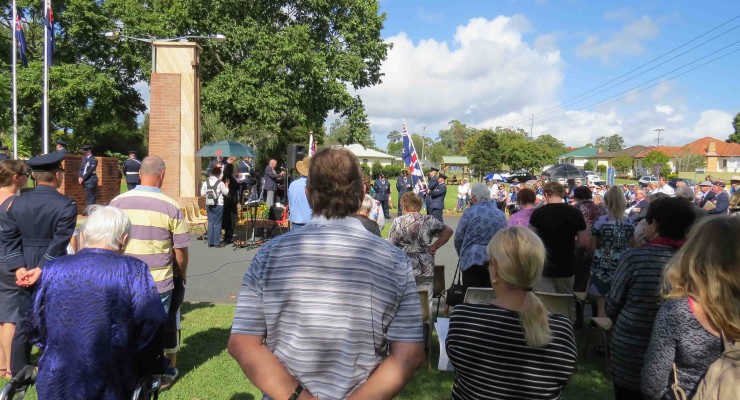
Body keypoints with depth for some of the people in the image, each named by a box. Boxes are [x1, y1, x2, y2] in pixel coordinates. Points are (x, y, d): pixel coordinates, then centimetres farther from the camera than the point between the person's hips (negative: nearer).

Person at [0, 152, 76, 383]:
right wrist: (42, 269, -14)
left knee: (24, 322, 16)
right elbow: (59, 243, -19)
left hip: (25, 269, 4)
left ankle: (19, 372, 27)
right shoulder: (66, 205, -15)